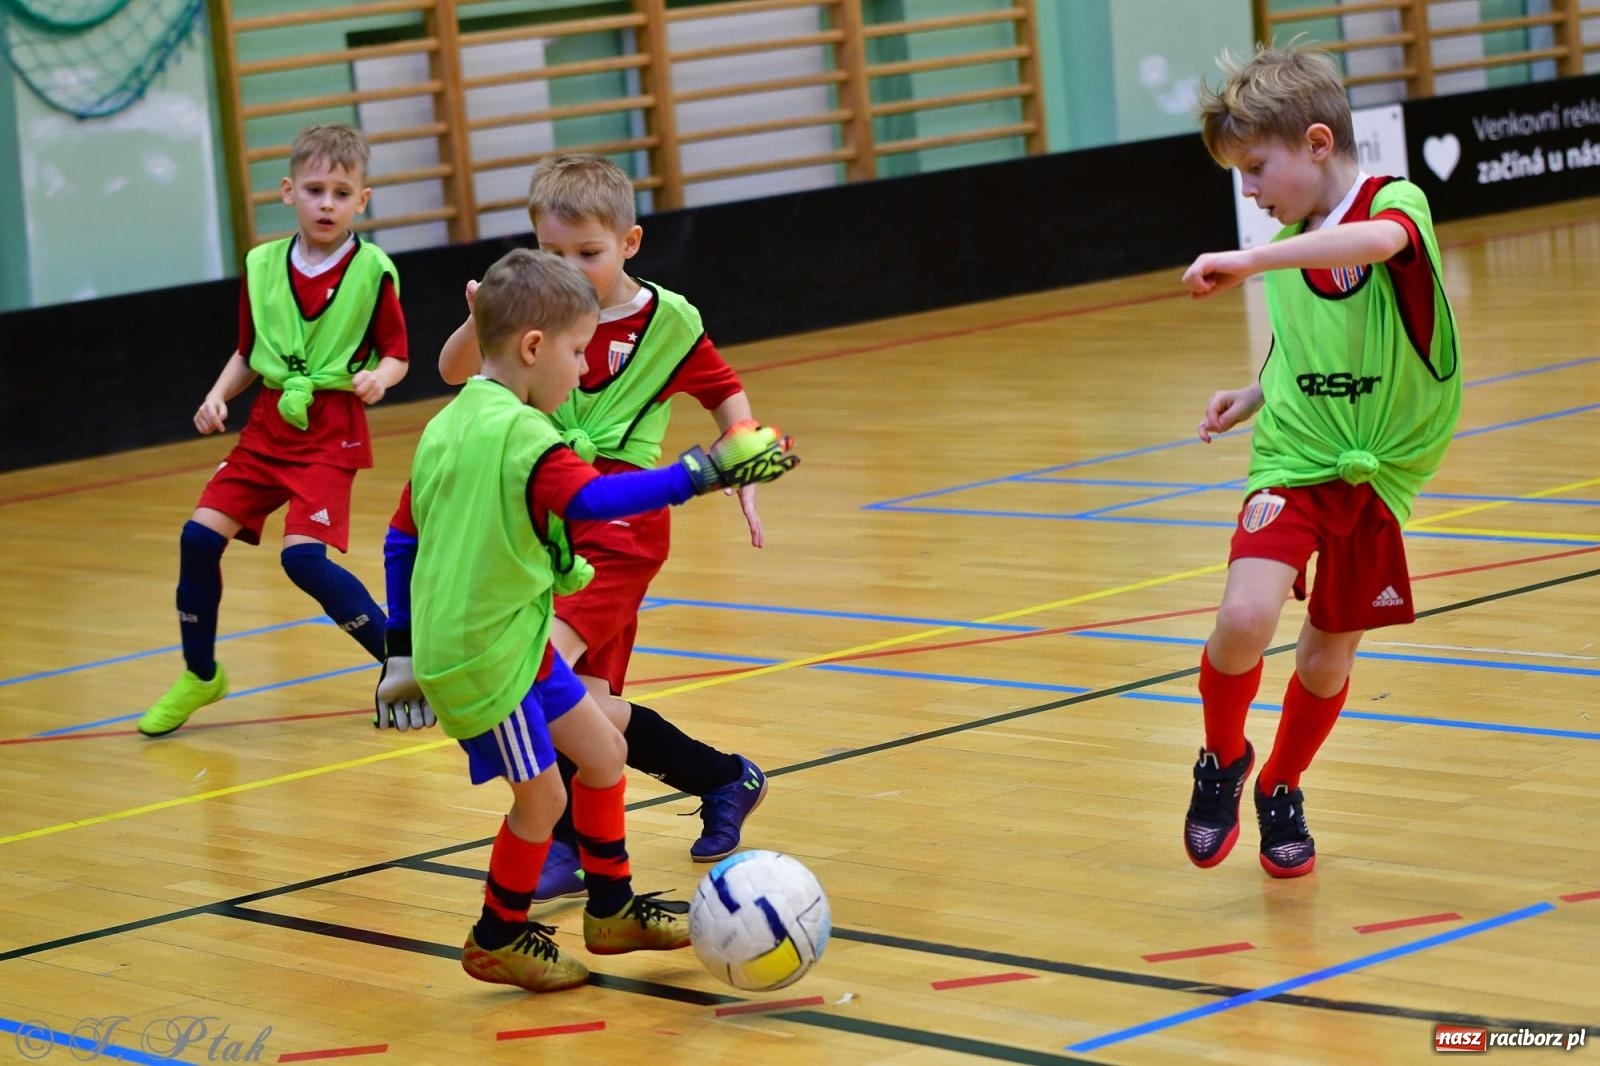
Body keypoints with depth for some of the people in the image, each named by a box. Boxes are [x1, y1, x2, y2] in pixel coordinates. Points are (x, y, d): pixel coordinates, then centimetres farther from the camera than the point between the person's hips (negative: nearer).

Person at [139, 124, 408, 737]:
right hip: (268, 423, 5)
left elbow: (396, 356, -3)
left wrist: (378, 377, -24)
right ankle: (200, 675, 16)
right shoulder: (261, 266, 5)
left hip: (331, 431, -5)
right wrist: (218, 395, -1)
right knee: (200, 534, -4)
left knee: (303, 555, -19)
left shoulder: (372, 269, -8)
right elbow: (249, 353, 15)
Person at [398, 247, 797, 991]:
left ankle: (612, 910, 29)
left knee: (602, 752, 17)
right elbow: (593, 499, -37)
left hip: (517, 641, 10)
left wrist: (404, 652, 21)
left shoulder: (445, 426, 8)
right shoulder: (519, 434, -21)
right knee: (542, 795, 2)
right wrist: (705, 472, -36)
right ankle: (498, 940, 22)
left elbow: (403, 539, 14)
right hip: (482, 656, -10)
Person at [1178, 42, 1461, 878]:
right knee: (1244, 620, -21)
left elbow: (1376, 241, -39)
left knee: (1326, 661, 8)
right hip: (1292, 463, 2)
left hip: (1377, 473, -2)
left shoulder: (1396, 203, -12)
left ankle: (1280, 791, 36)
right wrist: (1257, 396, 7)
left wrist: (1249, 261, -45)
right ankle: (1222, 761, 6)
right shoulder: (1291, 246, 6)